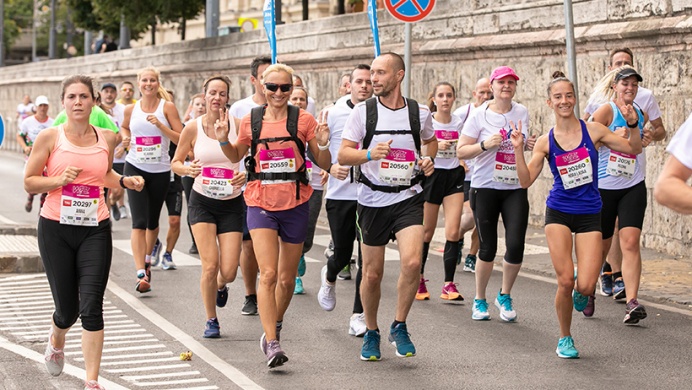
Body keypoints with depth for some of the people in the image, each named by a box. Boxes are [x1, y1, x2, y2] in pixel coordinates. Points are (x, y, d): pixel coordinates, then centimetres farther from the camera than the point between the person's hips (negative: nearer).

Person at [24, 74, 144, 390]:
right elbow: (29, 182, -1)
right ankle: (56, 340, 43)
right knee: (67, 308, 5)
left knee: (91, 307, -8)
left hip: (95, 230, 1)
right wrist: (60, 180, -17)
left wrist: (125, 181, 5)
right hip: (56, 229, -1)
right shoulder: (50, 137, -3)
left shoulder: (106, 139, 6)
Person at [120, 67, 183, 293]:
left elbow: (181, 139, -8)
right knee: (139, 222, -12)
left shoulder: (167, 107, -3)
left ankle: (147, 258, 42)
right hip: (135, 168, 0)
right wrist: (125, 138, 4)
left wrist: (160, 125, -19)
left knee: (152, 221, 15)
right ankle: (141, 273, -17)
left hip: (160, 171, 0)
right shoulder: (131, 109, 3)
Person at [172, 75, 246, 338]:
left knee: (229, 272, -4)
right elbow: (175, 162, 7)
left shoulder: (238, 125, -4)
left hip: (231, 203, 0)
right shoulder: (193, 128, -3)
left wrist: (245, 175, -19)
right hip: (202, 201, 0)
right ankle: (211, 321, 11)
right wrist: (188, 170, -15)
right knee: (210, 265, -12)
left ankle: (220, 286, 36)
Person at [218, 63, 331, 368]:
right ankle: (272, 344, -15)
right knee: (268, 274, -15)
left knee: (287, 279, 12)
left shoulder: (302, 120, -2)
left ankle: (274, 327, 37)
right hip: (261, 205, -1)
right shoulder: (250, 121, 1)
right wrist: (224, 140, -1)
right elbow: (236, 156, 18)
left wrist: (323, 145, -18)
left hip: (295, 205, 1)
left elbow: (323, 164, 2)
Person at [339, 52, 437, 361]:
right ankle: (371, 333, 28)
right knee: (372, 274, 6)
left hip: (408, 199, 0)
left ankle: (399, 327, 2)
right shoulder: (362, 111, -2)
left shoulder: (419, 113, 2)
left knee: (412, 262, -20)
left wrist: (428, 158, 2)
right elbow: (343, 154, -6)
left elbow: (430, 140, 23)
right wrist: (370, 154, -25)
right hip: (373, 200, 0)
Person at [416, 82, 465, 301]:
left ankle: (449, 285, -7)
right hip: (431, 174, -2)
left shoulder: (458, 123, 7)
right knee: (427, 231, 5)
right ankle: (419, 279, 22)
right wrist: (436, 146, -21)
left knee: (453, 231, -8)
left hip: (454, 176, 2)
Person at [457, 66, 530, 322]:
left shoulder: (522, 112, 8)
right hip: (485, 188, -3)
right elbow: (461, 151, -5)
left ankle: (505, 297, 14)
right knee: (488, 248, 0)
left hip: (515, 188, 3)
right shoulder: (480, 115, -4)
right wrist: (485, 145, -18)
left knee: (516, 245, -9)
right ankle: (479, 300, 21)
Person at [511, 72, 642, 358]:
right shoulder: (546, 142, -2)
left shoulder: (593, 130, -2)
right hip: (558, 213, 0)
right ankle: (565, 339, 14)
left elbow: (633, 149, 5)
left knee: (586, 287, -12)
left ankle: (579, 290, 28)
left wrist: (632, 125, -13)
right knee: (565, 282, -10)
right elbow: (526, 181, -2)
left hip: (589, 214, 0)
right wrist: (518, 150, -15)